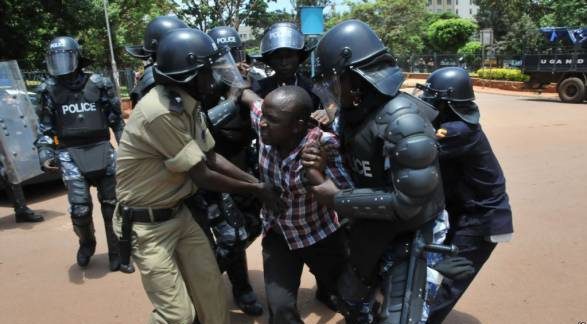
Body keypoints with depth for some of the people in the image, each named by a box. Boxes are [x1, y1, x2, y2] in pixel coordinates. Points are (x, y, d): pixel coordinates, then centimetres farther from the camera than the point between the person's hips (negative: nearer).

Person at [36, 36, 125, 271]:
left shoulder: (98, 84, 2)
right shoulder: (50, 90, 5)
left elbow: (116, 120, 8)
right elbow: (45, 127, 9)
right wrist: (44, 153, -3)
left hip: (101, 150, 0)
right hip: (70, 155, 0)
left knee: (111, 205, 5)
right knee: (80, 208, -9)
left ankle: (117, 253, 21)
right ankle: (86, 243, 23)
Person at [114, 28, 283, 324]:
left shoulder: (188, 105, 1)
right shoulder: (160, 113, -29)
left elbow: (212, 158, 5)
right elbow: (203, 177, -23)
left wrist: (257, 182, -4)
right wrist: (256, 190, -13)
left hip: (180, 214, 8)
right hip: (148, 224, -8)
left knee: (211, 290, 14)